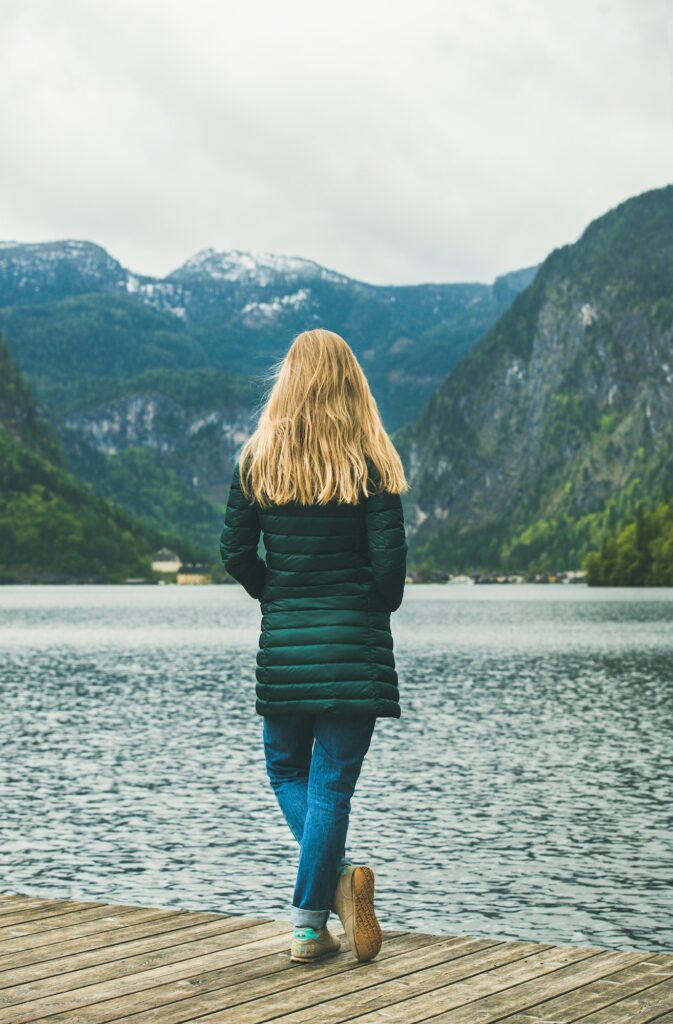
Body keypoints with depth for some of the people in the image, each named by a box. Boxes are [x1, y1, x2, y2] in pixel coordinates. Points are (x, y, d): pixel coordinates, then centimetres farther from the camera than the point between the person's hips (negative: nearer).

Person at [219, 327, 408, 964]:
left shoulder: (256, 461, 1)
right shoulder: (373, 464, -5)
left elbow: (235, 552, 1)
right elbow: (390, 561, -10)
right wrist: (376, 608, 10)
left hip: (282, 641, 2)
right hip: (355, 644, -1)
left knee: (286, 769, 19)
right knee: (332, 784, 3)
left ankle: (337, 877, 0)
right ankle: (308, 924, 3)